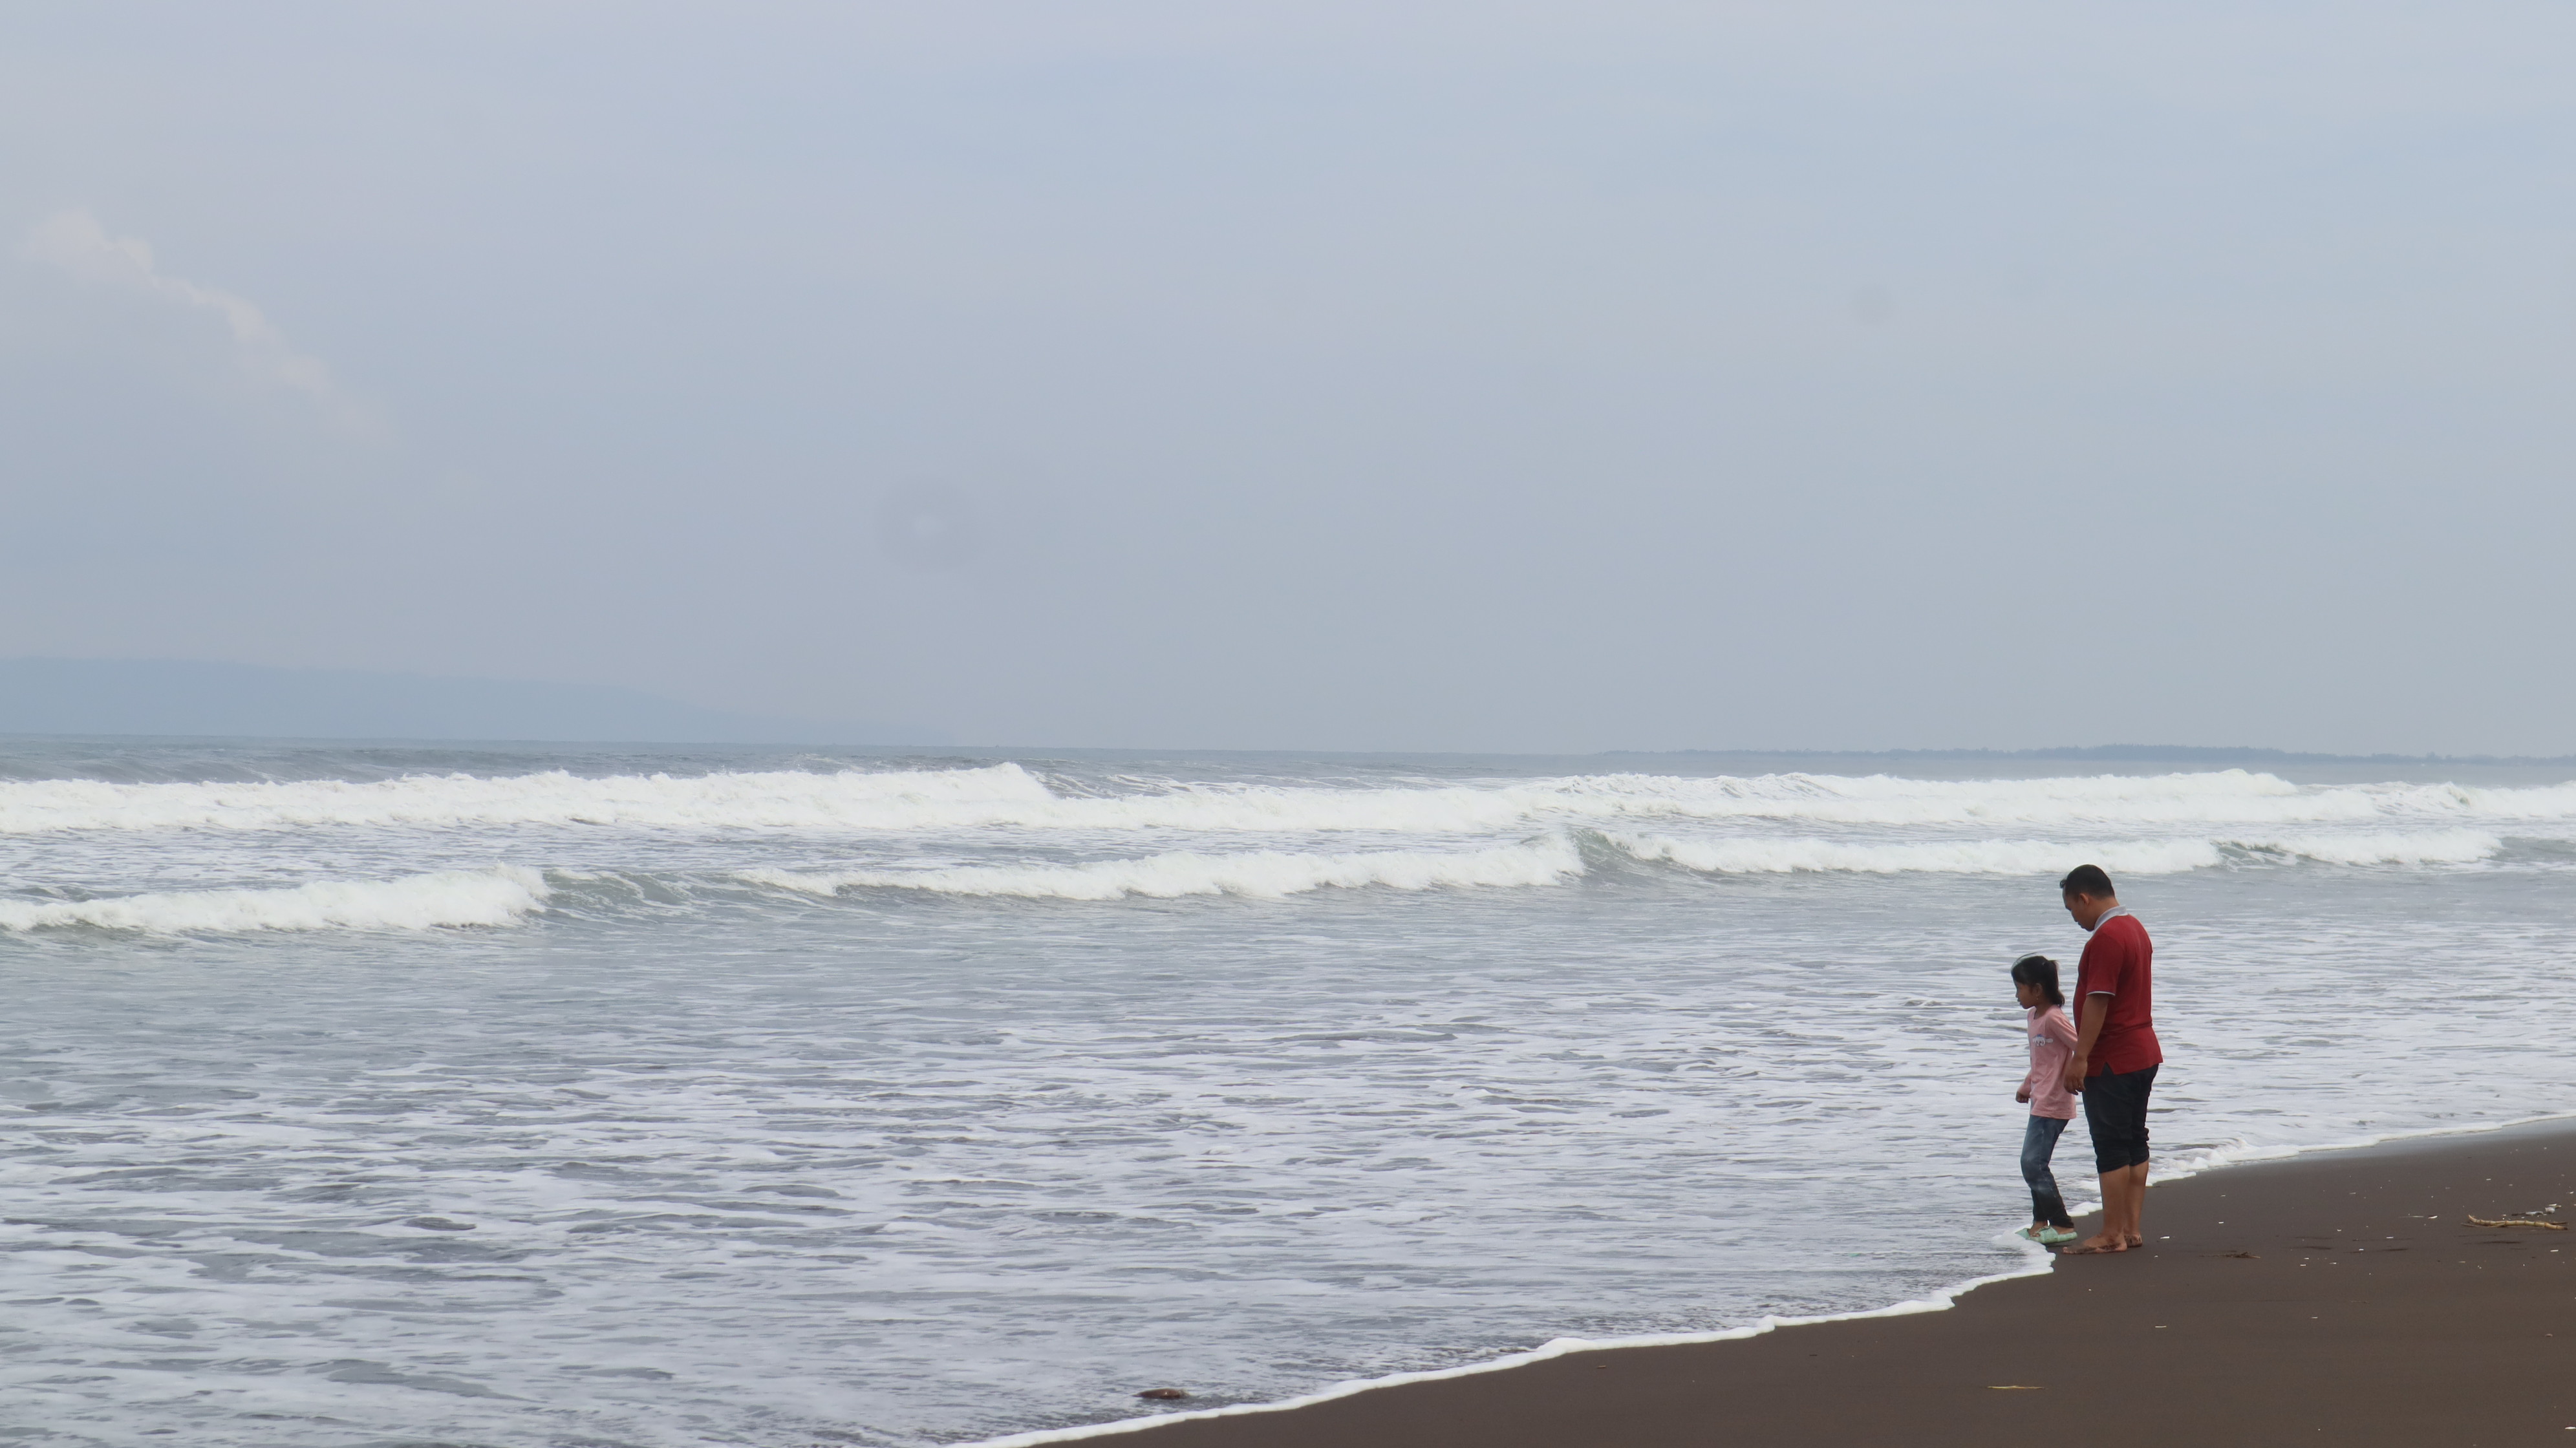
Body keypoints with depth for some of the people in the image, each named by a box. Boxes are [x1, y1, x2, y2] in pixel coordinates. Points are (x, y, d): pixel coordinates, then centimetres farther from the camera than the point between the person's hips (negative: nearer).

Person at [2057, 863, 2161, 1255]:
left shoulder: (2106, 938, -18)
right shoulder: (2136, 929, 14)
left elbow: (2098, 1002, -22)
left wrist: (2080, 1057, -20)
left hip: (2112, 1061, -10)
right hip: (2144, 1054, 10)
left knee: (2112, 1148, -6)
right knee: (2134, 1143, 12)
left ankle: (2111, 1235, -3)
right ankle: (2132, 1228, 15)